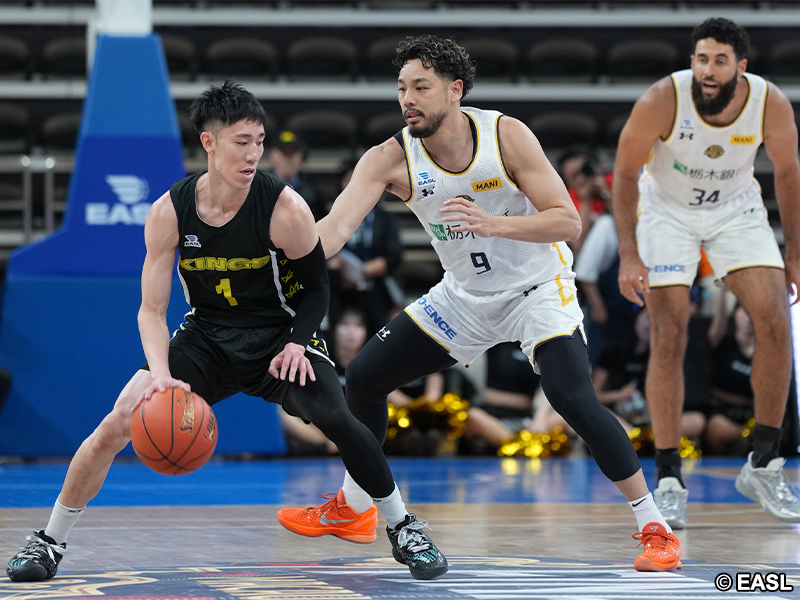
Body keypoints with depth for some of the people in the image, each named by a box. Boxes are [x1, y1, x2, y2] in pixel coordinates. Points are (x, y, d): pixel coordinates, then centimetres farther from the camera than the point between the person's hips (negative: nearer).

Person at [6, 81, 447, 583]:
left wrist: (298, 342, -22)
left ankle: (404, 530, -3)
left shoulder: (285, 208, -21)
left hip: (280, 335, -2)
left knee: (337, 420, -26)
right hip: (207, 336, 2)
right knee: (118, 424, -12)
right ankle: (50, 543, 6)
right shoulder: (169, 212, -15)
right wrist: (160, 373, -27)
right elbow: (152, 309, -10)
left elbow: (316, 288, -5)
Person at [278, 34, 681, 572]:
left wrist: (493, 224, -40)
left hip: (538, 288, -5)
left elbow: (568, 222, -24)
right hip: (465, 296, 5)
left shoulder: (506, 135, -23)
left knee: (573, 398, -26)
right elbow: (336, 227, -29)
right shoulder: (391, 159, -17)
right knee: (363, 377, 5)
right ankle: (352, 508, 27)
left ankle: (656, 528, -14)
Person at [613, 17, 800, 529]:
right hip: (667, 210, -2)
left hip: (737, 209, 2)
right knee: (669, 339, -11)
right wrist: (629, 256, -20)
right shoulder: (662, 100, -28)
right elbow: (625, 174, -15)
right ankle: (669, 479, -3)